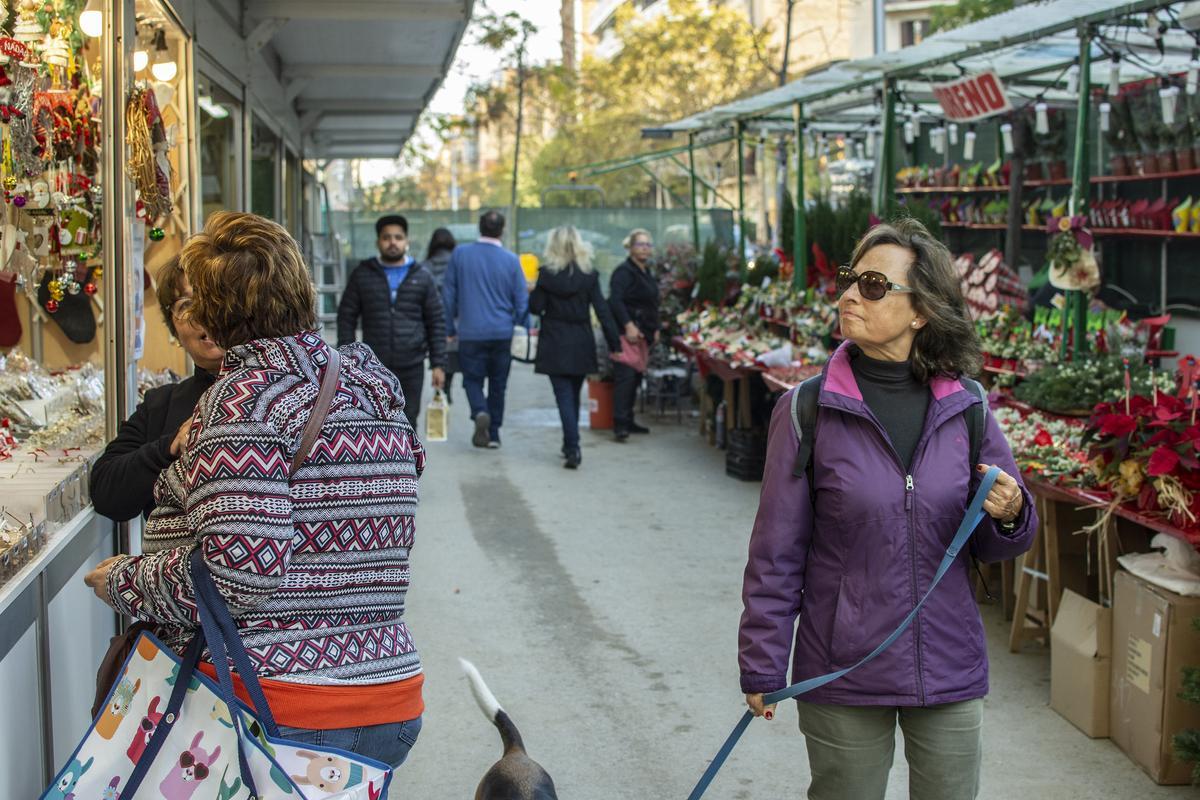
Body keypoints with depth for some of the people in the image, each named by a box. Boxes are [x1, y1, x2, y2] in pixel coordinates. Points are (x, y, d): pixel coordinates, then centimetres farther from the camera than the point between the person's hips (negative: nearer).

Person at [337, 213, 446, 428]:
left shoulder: (423, 277, 6)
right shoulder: (362, 275, 5)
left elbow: (436, 323, 6)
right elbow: (346, 318, 6)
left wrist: (438, 364, 0)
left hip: (411, 368, 1)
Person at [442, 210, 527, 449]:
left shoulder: (459, 254, -2)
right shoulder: (511, 260, -4)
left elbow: (448, 295, 3)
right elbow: (522, 301, 0)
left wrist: (450, 328, 12)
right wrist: (517, 324, 17)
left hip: (470, 332, -1)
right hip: (502, 333, 1)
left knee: (473, 379, 9)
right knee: (498, 384, 12)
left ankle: (480, 412, -19)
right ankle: (493, 433, 15)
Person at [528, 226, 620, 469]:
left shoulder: (547, 274, -7)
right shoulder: (588, 275, -3)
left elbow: (535, 307, -5)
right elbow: (602, 310, -4)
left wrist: (533, 293, 16)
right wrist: (614, 342, -1)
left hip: (554, 345, -2)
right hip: (581, 344, 2)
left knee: (564, 397, -2)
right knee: (573, 395, 18)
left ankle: (572, 449, -15)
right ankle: (571, 445, 28)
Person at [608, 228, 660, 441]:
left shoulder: (647, 274, 19)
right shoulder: (624, 272, -10)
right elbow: (615, 300, -20)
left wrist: (655, 329, 19)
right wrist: (628, 325, -27)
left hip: (642, 334, 9)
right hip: (626, 333, -9)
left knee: (635, 377, 11)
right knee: (625, 376, -14)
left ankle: (627, 421, 18)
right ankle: (620, 423, -15)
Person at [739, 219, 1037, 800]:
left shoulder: (966, 409, -2)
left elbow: (992, 547, 7)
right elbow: (776, 551, -4)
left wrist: (1009, 516, -15)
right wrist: (761, 667, -3)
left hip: (951, 672, 2)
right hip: (841, 676, -2)